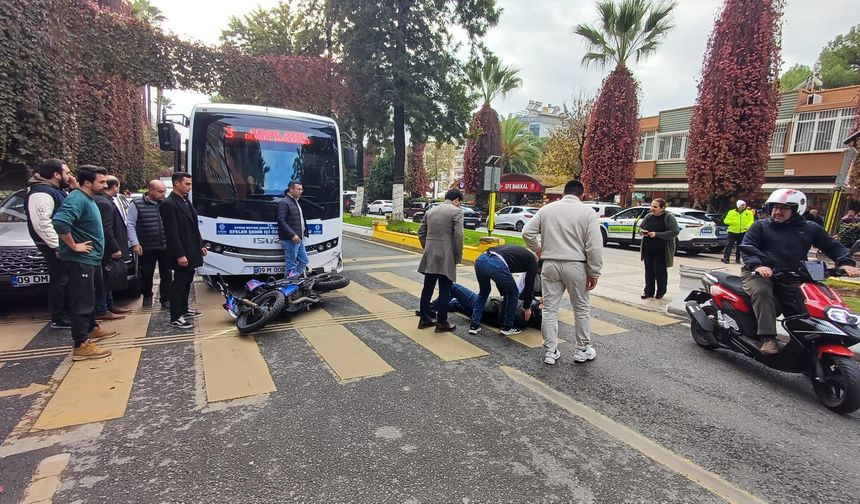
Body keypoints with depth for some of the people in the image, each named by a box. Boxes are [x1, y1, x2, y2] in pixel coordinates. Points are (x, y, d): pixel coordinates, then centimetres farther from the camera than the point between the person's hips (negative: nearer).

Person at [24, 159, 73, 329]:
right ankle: (59, 319, 3)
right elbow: (41, 223, -25)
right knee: (60, 280, -5)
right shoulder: (42, 192, -18)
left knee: (64, 279, 16)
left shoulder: (55, 190, 14)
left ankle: (66, 313, 26)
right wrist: (57, 246, -25)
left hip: (61, 242, 10)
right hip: (53, 245, -10)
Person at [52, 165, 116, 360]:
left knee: (89, 298, 21)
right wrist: (73, 246, -24)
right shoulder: (78, 199, -18)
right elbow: (59, 222, -34)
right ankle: (81, 345, -4)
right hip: (80, 260, -10)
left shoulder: (88, 199, 14)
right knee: (82, 301, -8)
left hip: (89, 259, 10)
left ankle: (91, 329, 36)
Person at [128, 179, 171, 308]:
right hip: (147, 249, -2)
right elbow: (131, 225, -2)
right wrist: (135, 243, -8)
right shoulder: (137, 204, -2)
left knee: (167, 275, 3)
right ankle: (147, 296, 33)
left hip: (166, 247, 2)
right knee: (146, 274, 11)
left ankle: (166, 300, 12)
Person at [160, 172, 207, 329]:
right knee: (179, 283, -2)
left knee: (187, 282, 17)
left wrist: (200, 245, 16)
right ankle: (175, 318, 6)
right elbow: (172, 233, -20)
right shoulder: (168, 204, -16)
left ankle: (183, 310, 30)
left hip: (191, 251, 9)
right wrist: (180, 255, -22)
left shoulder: (186, 201, 12)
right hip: (182, 253, -9)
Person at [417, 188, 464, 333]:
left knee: (427, 288, 13)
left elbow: (421, 233, 14)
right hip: (446, 257, -6)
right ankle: (442, 323, 10)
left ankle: (424, 319, 22)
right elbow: (458, 236, -14)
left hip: (429, 257, 6)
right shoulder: (456, 211, -6)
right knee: (444, 291, 3)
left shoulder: (430, 211, 14)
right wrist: (458, 256, -5)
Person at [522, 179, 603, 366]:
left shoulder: (547, 209, 6)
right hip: (575, 266, -2)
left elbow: (527, 232, 3)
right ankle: (582, 350, 26)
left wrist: (537, 249, 19)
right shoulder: (588, 212, -3)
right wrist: (594, 273, -2)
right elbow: (594, 246, -8)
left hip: (550, 264, 2)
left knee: (549, 309, 9)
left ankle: (550, 352, 14)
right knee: (581, 309, 15)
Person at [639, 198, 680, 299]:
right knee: (649, 270, 7)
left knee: (660, 271, 2)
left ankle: (661, 291, 19)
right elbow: (640, 227, 18)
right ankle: (649, 291, 16)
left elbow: (675, 231, -16)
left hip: (661, 250, -4)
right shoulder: (648, 216, 7)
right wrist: (643, 231, -7)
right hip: (648, 249, 5)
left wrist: (657, 234, -23)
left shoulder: (669, 217, -8)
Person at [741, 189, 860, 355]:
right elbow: (746, 248, -1)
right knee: (761, 292, -35)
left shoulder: (810, 229, 20)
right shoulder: (761, 226, 10)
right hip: (760, 274, -4)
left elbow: (833, 246, 23)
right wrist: (757, 266, -21)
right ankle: (768, 339, -37)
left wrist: (845, 263, 2)